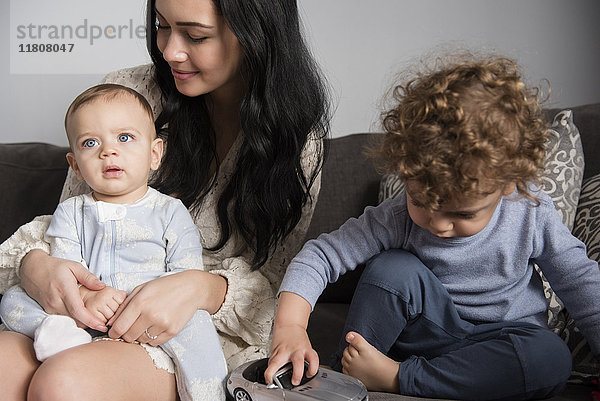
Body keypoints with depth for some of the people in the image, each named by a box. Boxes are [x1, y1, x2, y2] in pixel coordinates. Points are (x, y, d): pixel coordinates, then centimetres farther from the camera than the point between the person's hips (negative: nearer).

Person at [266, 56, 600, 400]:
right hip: (428, 332, -1)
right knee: (393, 268, -28)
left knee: (554, 359, -32)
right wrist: (290, 326, -38)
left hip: (502, 342, 2)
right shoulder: (398, 218, -22)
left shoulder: (533, 215, -18)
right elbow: (319, 255, -23)